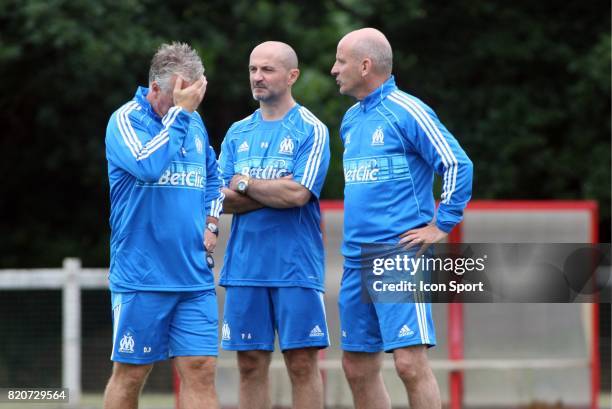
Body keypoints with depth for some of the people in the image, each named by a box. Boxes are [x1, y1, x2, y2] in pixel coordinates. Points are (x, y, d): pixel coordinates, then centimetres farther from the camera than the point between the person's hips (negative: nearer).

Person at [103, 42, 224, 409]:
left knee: (200, 370, -2)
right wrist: (180, 112, -20)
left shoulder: (195, 123, 12)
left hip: (195, 278, 5)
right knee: (130, 374, 3)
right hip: (141, 279, -5)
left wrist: (211, 223, 12)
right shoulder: (126, 120, -7)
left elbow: (213, 176, 28)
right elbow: (148, 165, -27)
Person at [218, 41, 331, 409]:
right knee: (251, 363, 5)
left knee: (302, 362, -4)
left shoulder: (310, 130, -2)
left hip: (296, 265, -4)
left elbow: (298, 194, -14)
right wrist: (274, 191, -8)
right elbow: (222, 200, 4)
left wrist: (245, 184, -3)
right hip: (245, 266, 5)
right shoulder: (238, 133, 13)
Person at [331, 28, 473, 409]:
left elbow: (458, 164, -13)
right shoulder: (351, 119, 16)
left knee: (411, 362, -14)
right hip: (356, 260, 9)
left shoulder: (407, 112, -8)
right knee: (358, 367, 9)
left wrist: (441, 227, -12)